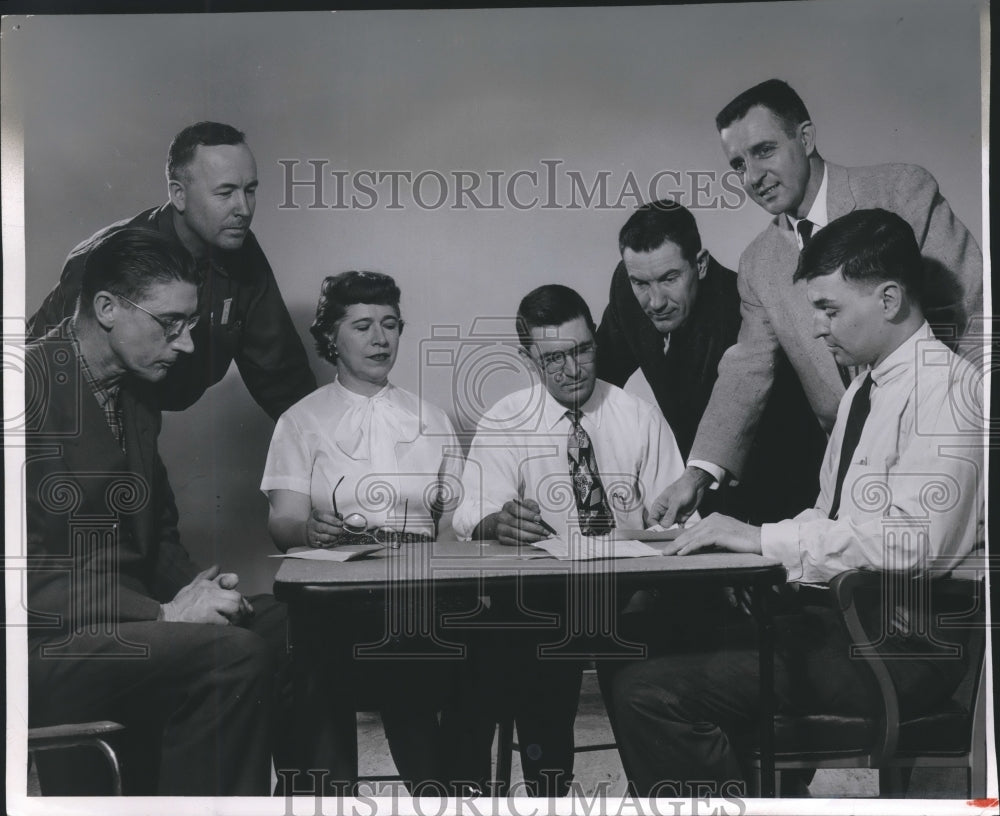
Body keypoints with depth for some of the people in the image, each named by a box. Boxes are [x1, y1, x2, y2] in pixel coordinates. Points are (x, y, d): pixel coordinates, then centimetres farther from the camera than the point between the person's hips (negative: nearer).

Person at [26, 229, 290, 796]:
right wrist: (162, 613, -20)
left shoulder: (138, 403, 15)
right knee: (231, 655, -26)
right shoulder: (30, 384, -14)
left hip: (126, 622, 9)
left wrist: (197, 588, 0)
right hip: (44, 643, -9)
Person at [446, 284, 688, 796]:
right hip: (540, 598, -1)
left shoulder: (639, 418, 9)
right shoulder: (503, 426, 5)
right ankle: (546, 793, -14)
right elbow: (471, 522, -9)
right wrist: (497, 523, -33)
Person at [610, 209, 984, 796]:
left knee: (650, 694, -19)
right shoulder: (865, 389, 18)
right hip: (837, 614, 9)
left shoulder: (947, 388, -12)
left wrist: (763, 539, -18)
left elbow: (912, 540, -23)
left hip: (899, 645, -9)